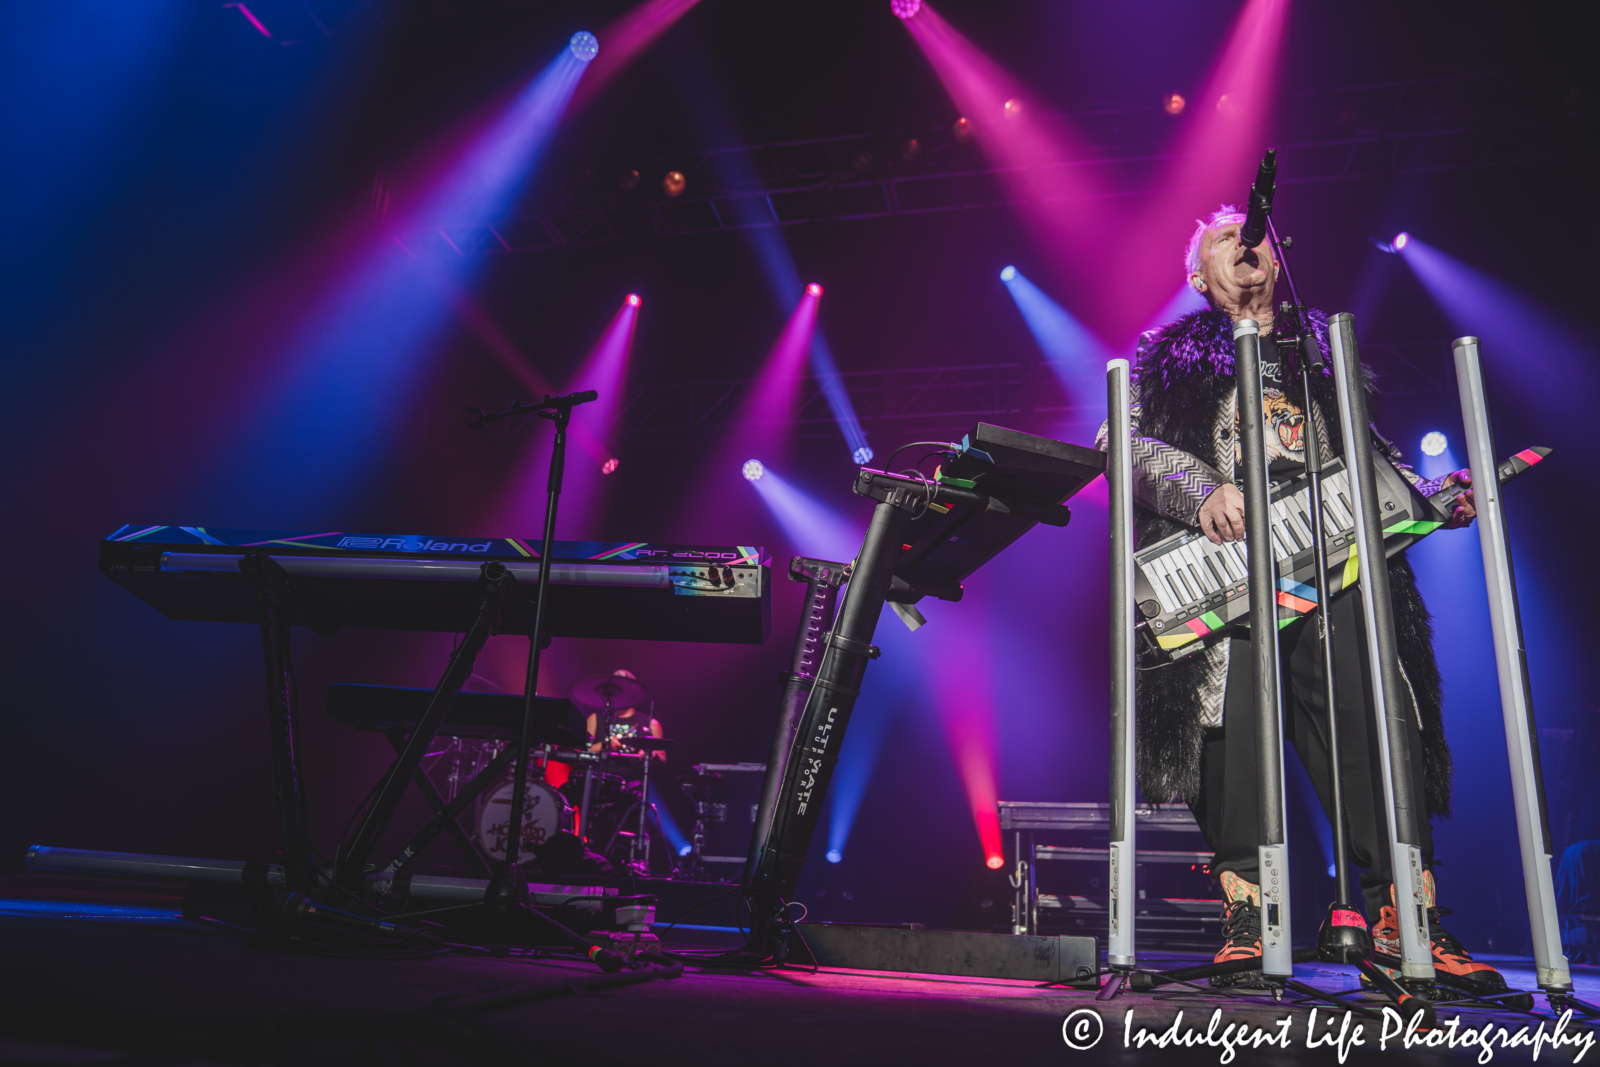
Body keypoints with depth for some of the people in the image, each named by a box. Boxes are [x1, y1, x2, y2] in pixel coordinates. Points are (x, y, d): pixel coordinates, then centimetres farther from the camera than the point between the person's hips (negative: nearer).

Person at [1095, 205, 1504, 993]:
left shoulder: (1320, 349, 31)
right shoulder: (1170, 357, 19)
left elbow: (1369, 451, 29)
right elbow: (1127, 441, 3)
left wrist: (1430, 495, 9)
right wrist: (1202, 489, -15)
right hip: (1225, 560, -3)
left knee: (1376, 727, -9)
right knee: (1231, 724, -13)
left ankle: (1402, 918, -3)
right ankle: (1242, 917, -6)